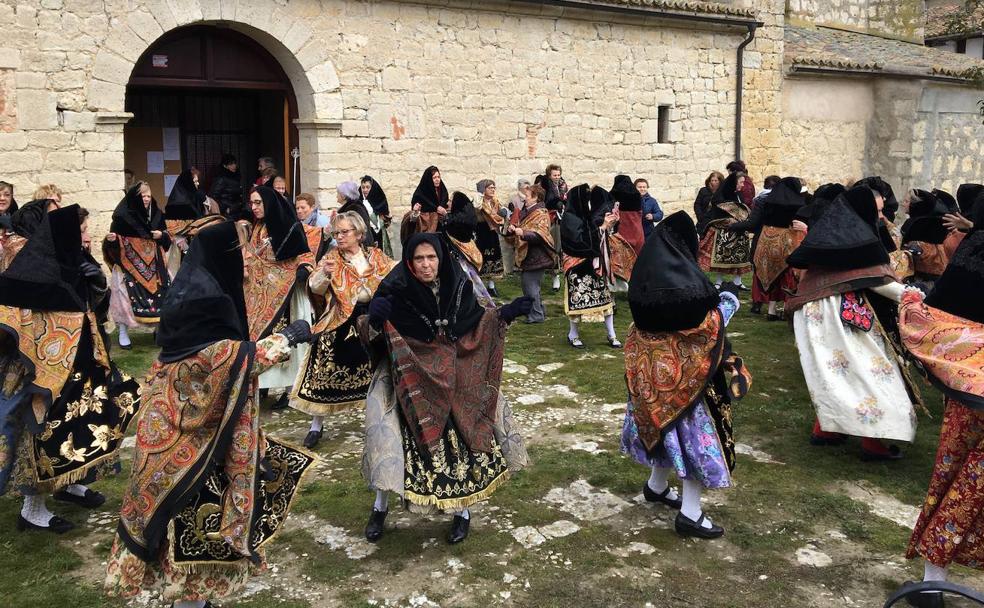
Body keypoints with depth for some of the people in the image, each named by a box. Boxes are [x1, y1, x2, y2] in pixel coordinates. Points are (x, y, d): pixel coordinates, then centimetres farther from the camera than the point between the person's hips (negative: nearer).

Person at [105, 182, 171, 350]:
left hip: (153, 263, 4)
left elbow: (167, 239, 14)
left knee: (160, 293, 2)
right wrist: (112, 239, -26)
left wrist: (162, 235, -7)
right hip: (129, 263, -4)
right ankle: (123, 333, 4)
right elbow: (114, 241, -5)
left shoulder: (156, 215, 6)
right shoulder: (123, 216, -8)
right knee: (127, 297, -9)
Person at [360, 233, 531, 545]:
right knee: (391, 437, -11)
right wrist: (374, 317, -34)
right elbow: (370, 334, -14)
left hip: (452, 377, 2)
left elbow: (474, 322, 10)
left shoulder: (456, 285, -5)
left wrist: (505, 313, -2)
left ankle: (461, 509, 26)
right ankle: (380, 507, 13)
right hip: (409, 378, -2)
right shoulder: (395, 291, -14)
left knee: (458, 439, 4)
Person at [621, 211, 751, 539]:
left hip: (652, 368, 8)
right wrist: (726, 303, -1)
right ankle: (690, 514, 7)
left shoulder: (646, 272, 1)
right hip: (683, 370, -8)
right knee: (697, 431, 2)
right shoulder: (684, 277, -23)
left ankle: (656, 485, 41)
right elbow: (706, 322, -21)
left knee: (667, 423, 25)